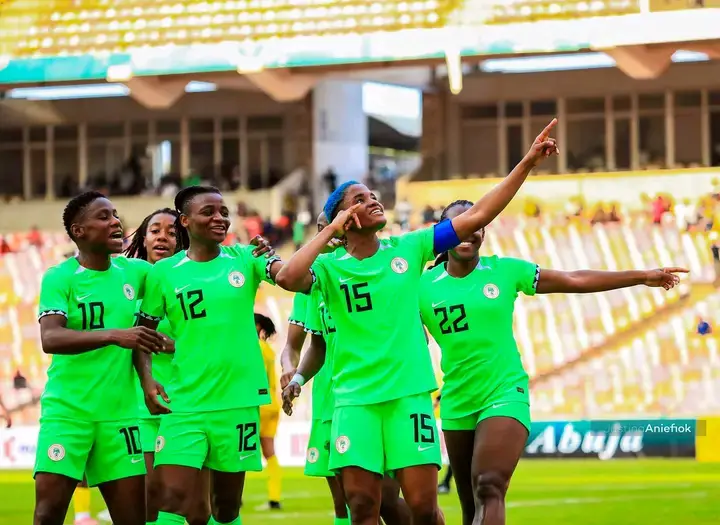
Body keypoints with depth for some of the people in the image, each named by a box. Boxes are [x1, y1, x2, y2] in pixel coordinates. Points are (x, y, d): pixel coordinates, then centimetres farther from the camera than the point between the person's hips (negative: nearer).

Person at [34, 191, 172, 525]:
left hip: (119, 412, 4)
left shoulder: (135, 272, 7)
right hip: (67, 411, -4)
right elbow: (50, 338, -22)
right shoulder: (58, 278, -6)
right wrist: (114, 335, -33)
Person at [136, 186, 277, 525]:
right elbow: (142, 332, 8)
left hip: (239, 400, 2)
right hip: (184, 403, -2)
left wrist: (269, 253, -31)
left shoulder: (244, 258, 3)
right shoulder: (163, 272, 1)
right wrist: (147, 380, -7)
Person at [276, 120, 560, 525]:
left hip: (410, 395, 1)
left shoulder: (409, 248, 5)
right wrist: (329, 231, -12)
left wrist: (528, 163, -2)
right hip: (355, 400, -1)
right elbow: (289, 278, -22)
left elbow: (478, 216, 3)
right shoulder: (329, 266, 1)